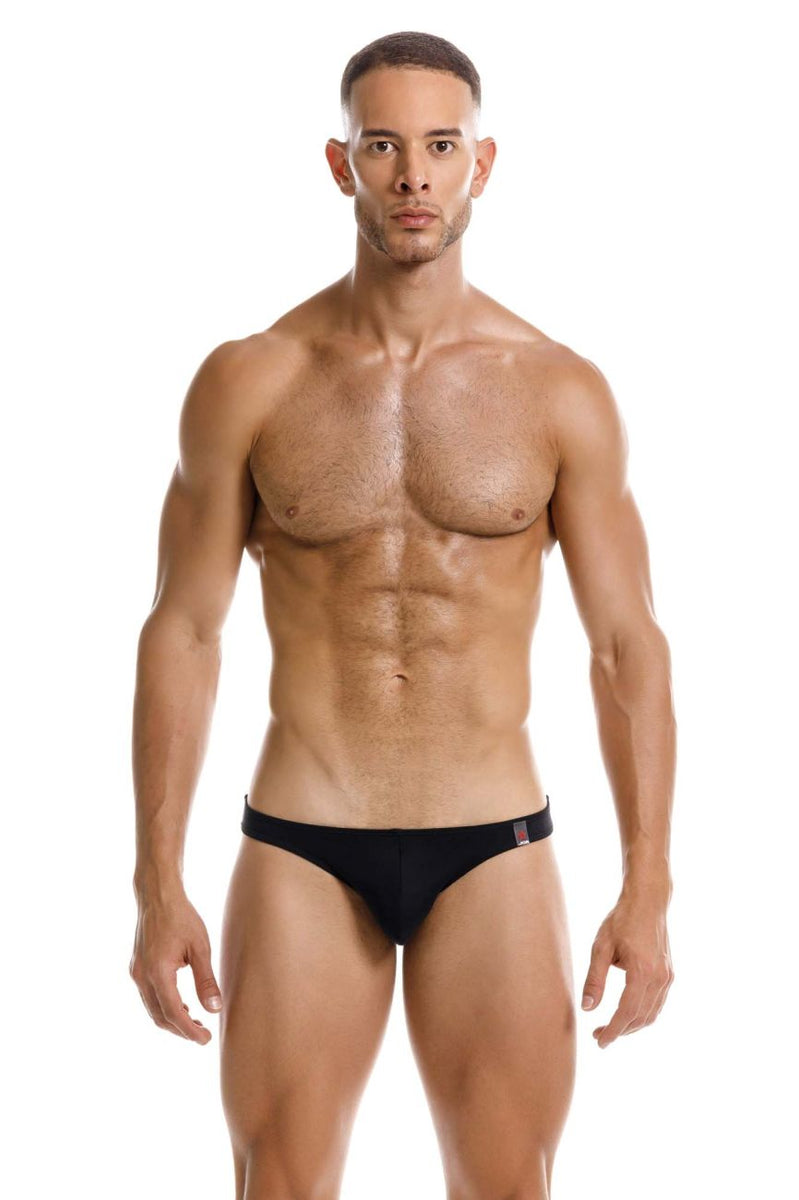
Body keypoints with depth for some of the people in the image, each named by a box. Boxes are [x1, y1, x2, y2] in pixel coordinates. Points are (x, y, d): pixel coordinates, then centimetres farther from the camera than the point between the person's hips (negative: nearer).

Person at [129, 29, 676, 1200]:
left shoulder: (562, 391, -2)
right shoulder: (247, 384, -2)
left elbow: (628, 644, 0)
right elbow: (183, 631, 1)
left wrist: (648, 891, -5)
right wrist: (158, 885, -3)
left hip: (493, 850, 0)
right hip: (300, 852, 0)